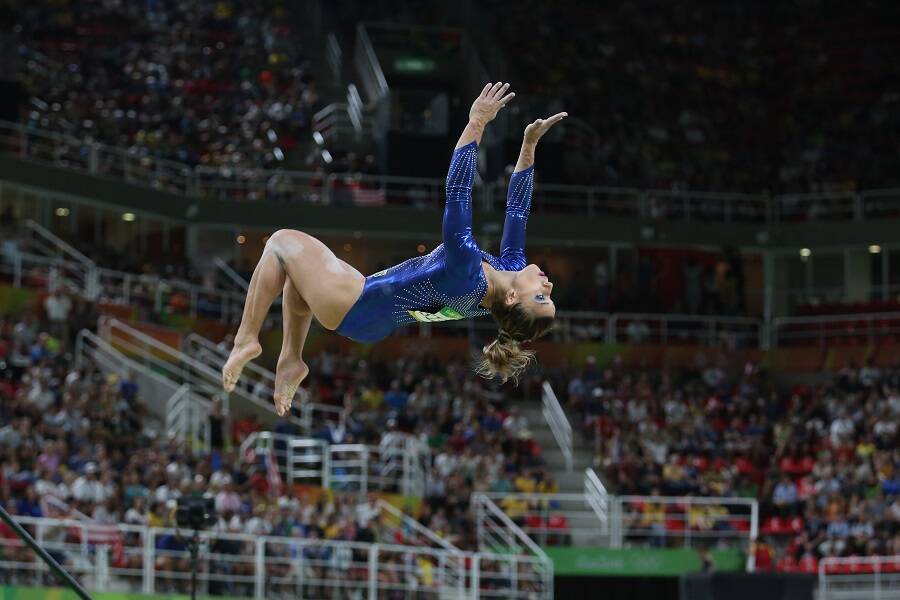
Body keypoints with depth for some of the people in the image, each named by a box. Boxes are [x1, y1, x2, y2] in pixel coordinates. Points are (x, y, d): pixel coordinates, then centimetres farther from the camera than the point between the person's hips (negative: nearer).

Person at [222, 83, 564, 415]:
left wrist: (476, 123, -38)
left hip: (352, 310, -8)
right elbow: (517, 212, -4)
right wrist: (529, 146, -6)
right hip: (376, 324, 8)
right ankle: (291, 360, 21)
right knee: (294, 268, 25)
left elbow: (457, 192, -38)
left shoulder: (466, 277, -38)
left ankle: (246, 339, 12)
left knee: (282, 241, 8)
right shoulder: (511, 268, -16)